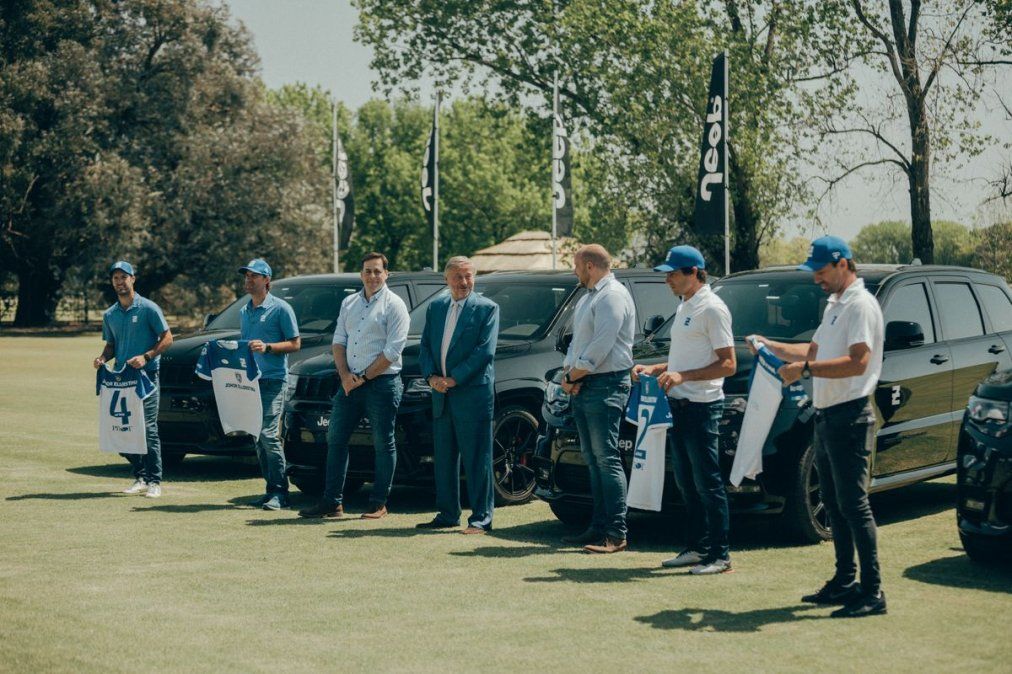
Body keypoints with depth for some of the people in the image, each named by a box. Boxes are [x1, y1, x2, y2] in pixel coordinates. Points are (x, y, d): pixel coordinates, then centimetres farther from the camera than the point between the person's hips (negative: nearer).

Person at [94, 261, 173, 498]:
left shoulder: (148, 308, -3)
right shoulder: (110, 315, 14)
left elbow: (167, 339, -4)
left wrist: (146, 357, -17)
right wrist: (102, 358, 1)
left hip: (146, 374, -6)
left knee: (148, 429, -9)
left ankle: (154, 481, -2)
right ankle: (140, 477, 17)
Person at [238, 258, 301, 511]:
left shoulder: (280, 308, -4)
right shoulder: (244, 311, 17)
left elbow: (295, 343, -6)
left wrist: (267, 347, -19)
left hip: (273, 379, -7)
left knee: (268, 433, -15)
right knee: (257, 437, 7)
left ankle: (280, 492, -10)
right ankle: (272, 488, 13)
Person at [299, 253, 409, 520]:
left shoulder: (394, 305, -4)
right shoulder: (349, 303, 14)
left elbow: (392, 351, -11)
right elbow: (338, 341, 12)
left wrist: (364, 377, -11)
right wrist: (345, 375, -4)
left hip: (382, 383, -6)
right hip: (350, 383, 6)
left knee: (383, 444, 0)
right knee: (335, 439, 5)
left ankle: (378, 504, 8)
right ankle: (332, 502, 11)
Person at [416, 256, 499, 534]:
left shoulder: (487, 308, -3)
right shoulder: (435, 307, 14)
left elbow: (485, 351, -11)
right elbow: (425, 346, 12)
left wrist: (454, 379, -14)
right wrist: (431, 376, -5)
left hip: (473, 394, -6)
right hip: (442, 396, 6)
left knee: (477, 459, -3)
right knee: (444, 457, 11)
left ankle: (481, 518, 2)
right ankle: (447, 514, 20)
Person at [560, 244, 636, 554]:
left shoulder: (613, 294, -12)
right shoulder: (588, 297, 20)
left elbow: (601, 346, -20)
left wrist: (575, 374, -12)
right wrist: (568, 373, 5)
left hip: (605, 385, -10)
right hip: (583, 387, 10)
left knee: (607, 459, -11)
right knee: (592, 459, 10)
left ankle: (616, 534, -11)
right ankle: (599, 527, 14)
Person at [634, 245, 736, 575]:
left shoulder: (712, 309, -13)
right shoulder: (683, 308, 16)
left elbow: (728, 364, -18)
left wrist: (683, 376, -24)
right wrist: (654, 369, 10)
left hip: (702, 408, -10)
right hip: (679, 405, 10)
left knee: (708, 483, -5)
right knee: (686, 483, 14)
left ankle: (720, 555, 0)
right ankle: (696, 548, 23)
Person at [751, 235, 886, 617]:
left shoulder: (861, 306, -12)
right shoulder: (834, 306, 19)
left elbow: (858, 362, -24)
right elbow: (814, 351, 27)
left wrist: (806, 369, -27)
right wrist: (772, 347, 17)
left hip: (849, 417, -10)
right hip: (825, 416, 10)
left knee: (853, 503, -10)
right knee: (834, 504, 14)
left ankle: (872, 592, -8)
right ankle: (844, 582, 23)